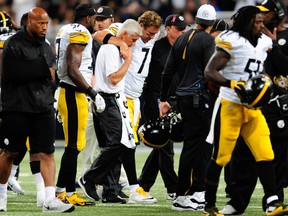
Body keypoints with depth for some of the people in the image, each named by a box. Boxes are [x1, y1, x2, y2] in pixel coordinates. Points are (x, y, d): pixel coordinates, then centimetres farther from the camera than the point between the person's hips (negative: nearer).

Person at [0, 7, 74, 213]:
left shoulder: (45, 47, 15)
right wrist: (42, 70, -15)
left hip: (43, 108, 5)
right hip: (18, 108, -5)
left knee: (48, 153, -4)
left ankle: (50, 199, -8)